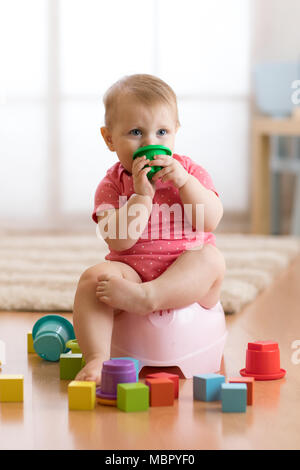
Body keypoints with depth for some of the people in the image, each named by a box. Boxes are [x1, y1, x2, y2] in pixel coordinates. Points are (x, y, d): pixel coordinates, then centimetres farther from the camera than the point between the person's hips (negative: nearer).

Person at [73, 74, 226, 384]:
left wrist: (184, 181, -18)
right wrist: (142, 194, -21)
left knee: (211, 259, -31)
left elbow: (211, 221, -8)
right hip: (132, 271, 0)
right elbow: (119, 242, -13)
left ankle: (146, 298, -44)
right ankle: (96, 358, -37)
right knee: (93, 277, -28)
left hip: (188, 275, 1)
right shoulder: (112, 184, 2)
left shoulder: (190, 172, 7)